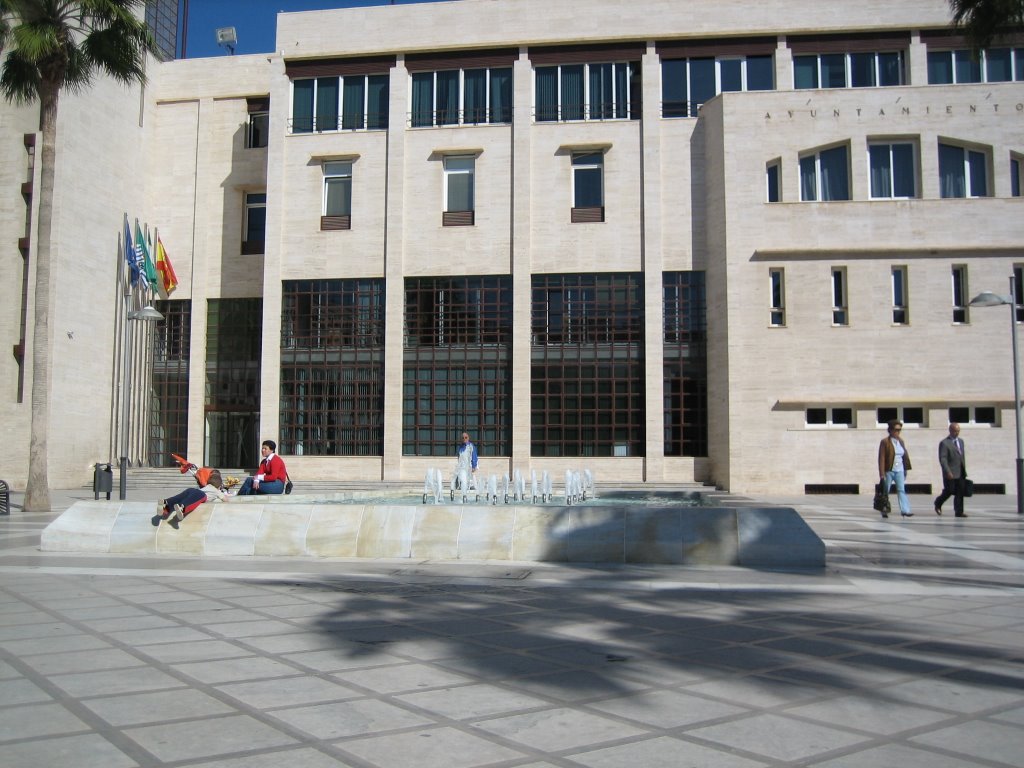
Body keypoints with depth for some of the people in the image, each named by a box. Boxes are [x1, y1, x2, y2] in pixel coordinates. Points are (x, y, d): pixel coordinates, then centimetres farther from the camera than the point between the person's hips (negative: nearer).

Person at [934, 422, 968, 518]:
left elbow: (963, 456, 20)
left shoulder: (961, 441, 15)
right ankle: (938, 504, 24)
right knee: (949, 491, -1)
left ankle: (959, 512, 5)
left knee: (960, 492, 1)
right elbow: (942, 459, -14)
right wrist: (948, 472, -21)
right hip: (950, 474, -6)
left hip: (961, 473, 6)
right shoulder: (944, 443, -9)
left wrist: (964, 470, 15)